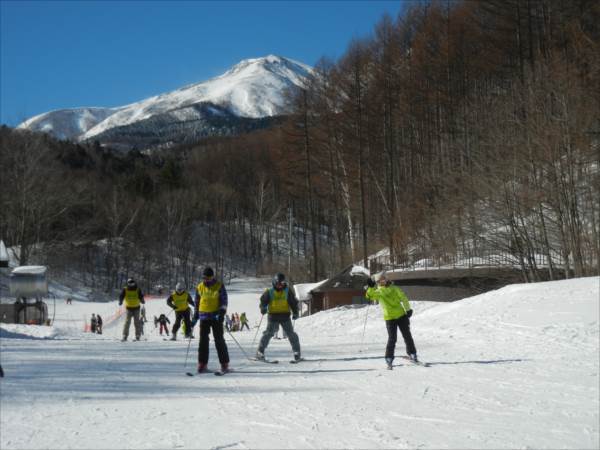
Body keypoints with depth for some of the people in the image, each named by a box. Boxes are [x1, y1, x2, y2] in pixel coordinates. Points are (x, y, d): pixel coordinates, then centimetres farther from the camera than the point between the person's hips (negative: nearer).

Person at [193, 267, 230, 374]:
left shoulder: (219, 286, -3)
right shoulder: (200, 287, 7)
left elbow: (224, 301, -5)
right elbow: (197, 303, 17)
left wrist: (222, 312, -20)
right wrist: (195, 317, 15)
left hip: (216, 317, -3)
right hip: (204, 317, 3)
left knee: (219, 340, -4)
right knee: (203, 340, 2)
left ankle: (224, 364, 2)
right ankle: (202, 364, 7)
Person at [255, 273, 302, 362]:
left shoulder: (288, 291, 6)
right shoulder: (269, 292, 3)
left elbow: (294, 302, 8)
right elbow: (263, 300, 6)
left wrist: (295, 312, -3)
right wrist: (263, 308, -15)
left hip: (285, 316, 1)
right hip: (273, 316, -1)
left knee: (291, 333, -2)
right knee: (268, 333, -8)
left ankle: (297, 353, 6)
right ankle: (260, 352, -1)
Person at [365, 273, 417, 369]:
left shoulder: (394, 289, 5)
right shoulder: (378, 293, 0)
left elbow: (403, 298, 7)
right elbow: (369, 296, -17)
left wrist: (408, 309, -1)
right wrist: (371, 287, -33)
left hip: (401, 315, 2)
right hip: (390, 318, -2)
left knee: (407, 335, 7)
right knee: (392, 338, -9)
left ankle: (412, 354, 23)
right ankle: (389, 359, 1)